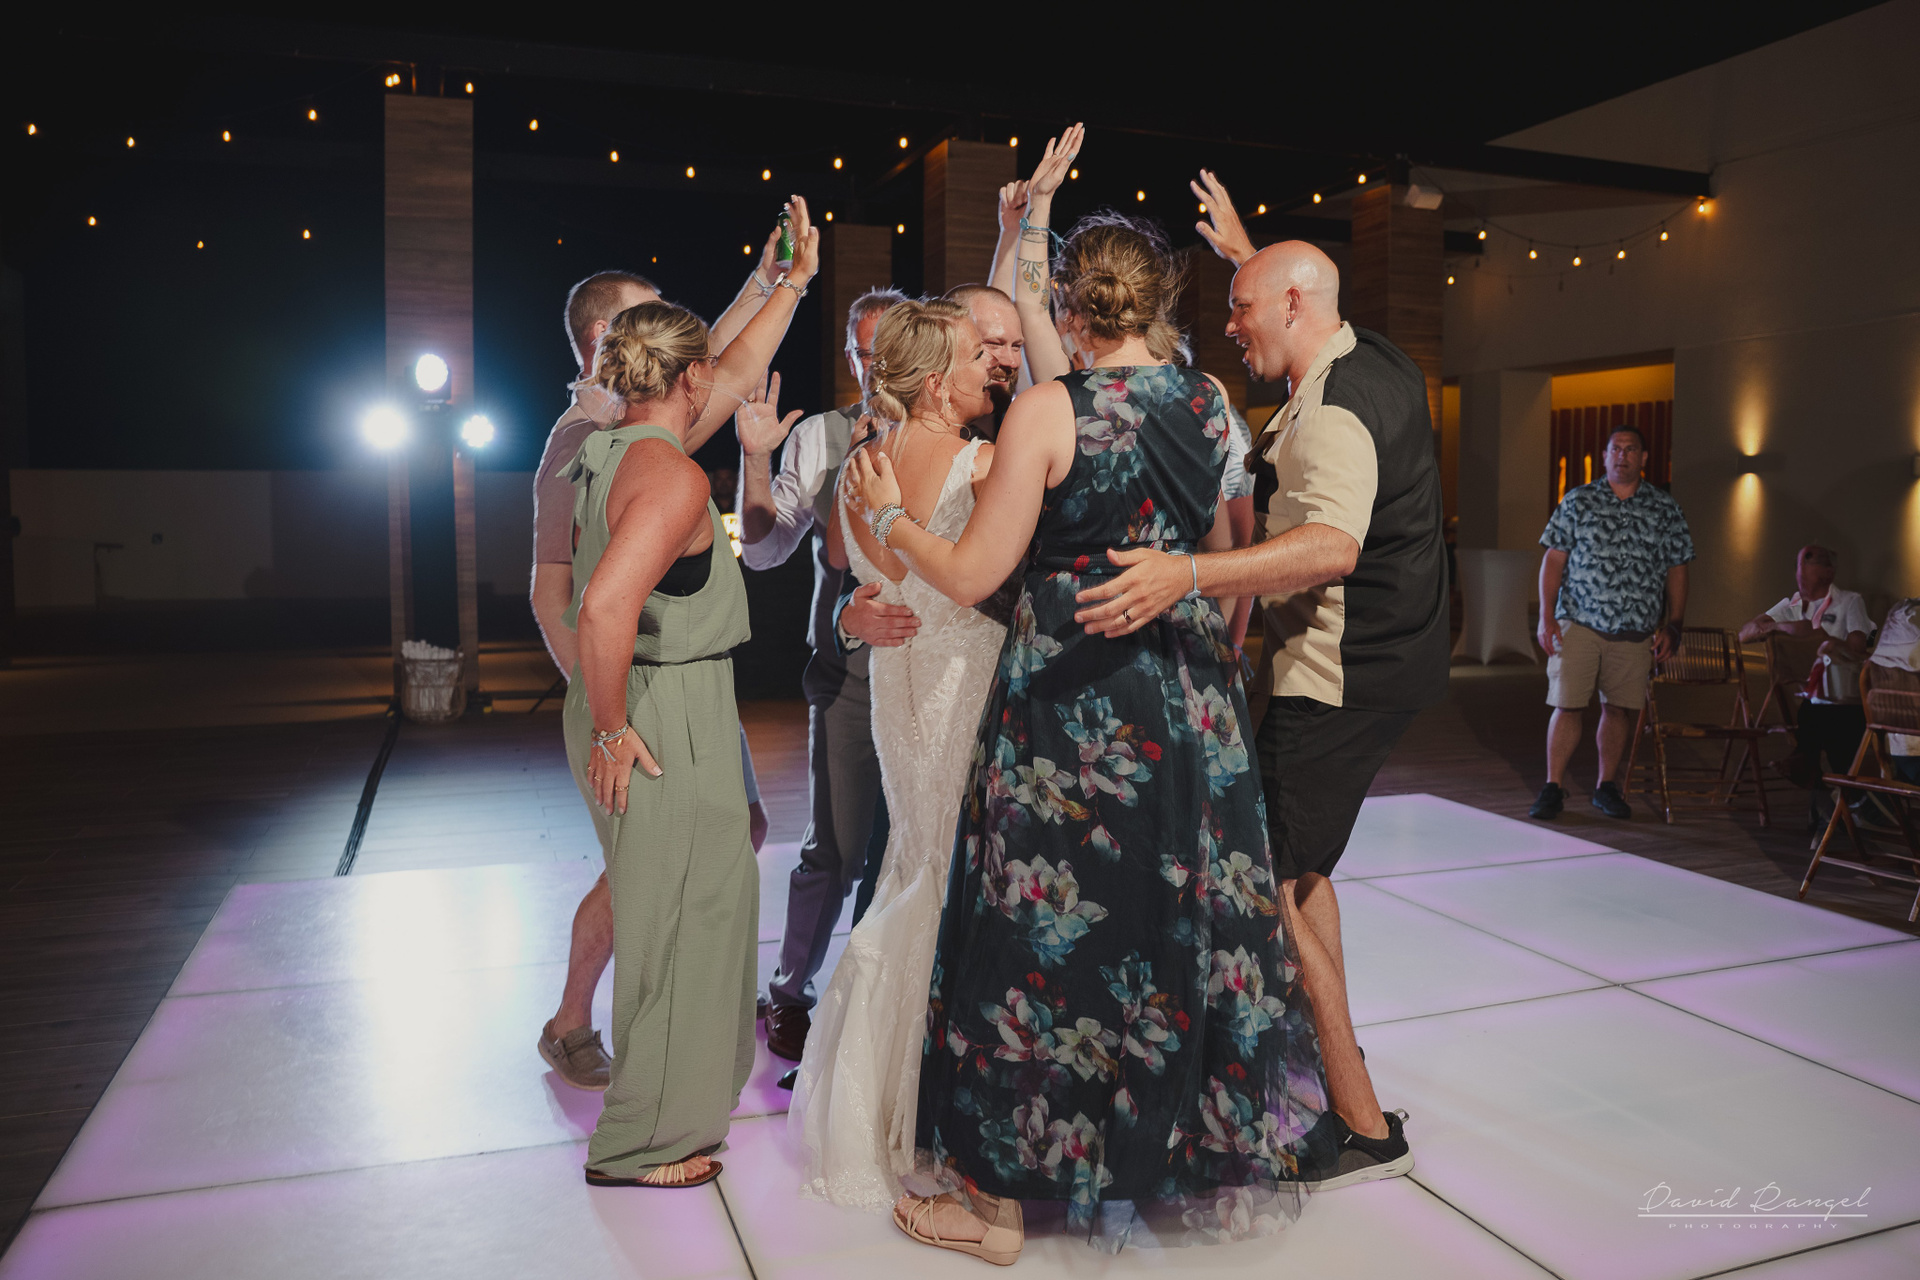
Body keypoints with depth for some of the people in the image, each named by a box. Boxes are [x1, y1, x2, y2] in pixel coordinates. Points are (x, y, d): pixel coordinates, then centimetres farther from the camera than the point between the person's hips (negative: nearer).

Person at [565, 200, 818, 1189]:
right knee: (678, 916, 3)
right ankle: (640, 1143, 20)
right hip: (667, 713, -10)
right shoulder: (673, 475, -21)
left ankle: (676, 1093, 41)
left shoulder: (613, 448, 9)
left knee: (698, 902, 23)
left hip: (653, 705, 10)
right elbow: (605, 608, -34)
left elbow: (739, 375, 21)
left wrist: (795, 279, 25)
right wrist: (611, 730, -21)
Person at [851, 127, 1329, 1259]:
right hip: (1190, 695, 6)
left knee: (1047, 924, 5)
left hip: (1069, 694, -5)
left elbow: (972, 576, -11)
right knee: (1188, 917, 17)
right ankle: (1200, 1155, 36)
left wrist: (889, 514, 4)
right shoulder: (1210, 401, 4)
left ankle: (1003, 1200, 20)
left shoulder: (1046, 410, -13)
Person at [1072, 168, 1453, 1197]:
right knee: (1298, 866, 21)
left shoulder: (1333, 412, -21)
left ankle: (1364, 1125, 2)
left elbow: (1333, 544, -40)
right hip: (1388, 657, 11)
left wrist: (1189, 574, -51)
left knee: (1274, 890, -7)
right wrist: (1240, 247, 38)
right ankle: (1327, 1046, 36)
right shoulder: (1377, 365, 11)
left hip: (1338, 677, -11)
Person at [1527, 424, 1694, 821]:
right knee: (1567, 705, -5)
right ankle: (1553, 788, 4)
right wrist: (1546, 617, -6)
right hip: (1579, 624, -2)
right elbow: (1553, 560, 2)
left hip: (1635, 631, 2)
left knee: (1620, 708, 7)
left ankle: (1606, 786, 21)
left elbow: (1677, 570, 11)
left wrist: (1673, 626, 4)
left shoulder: (1665, 508, 8)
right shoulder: (1577, 501, 4)